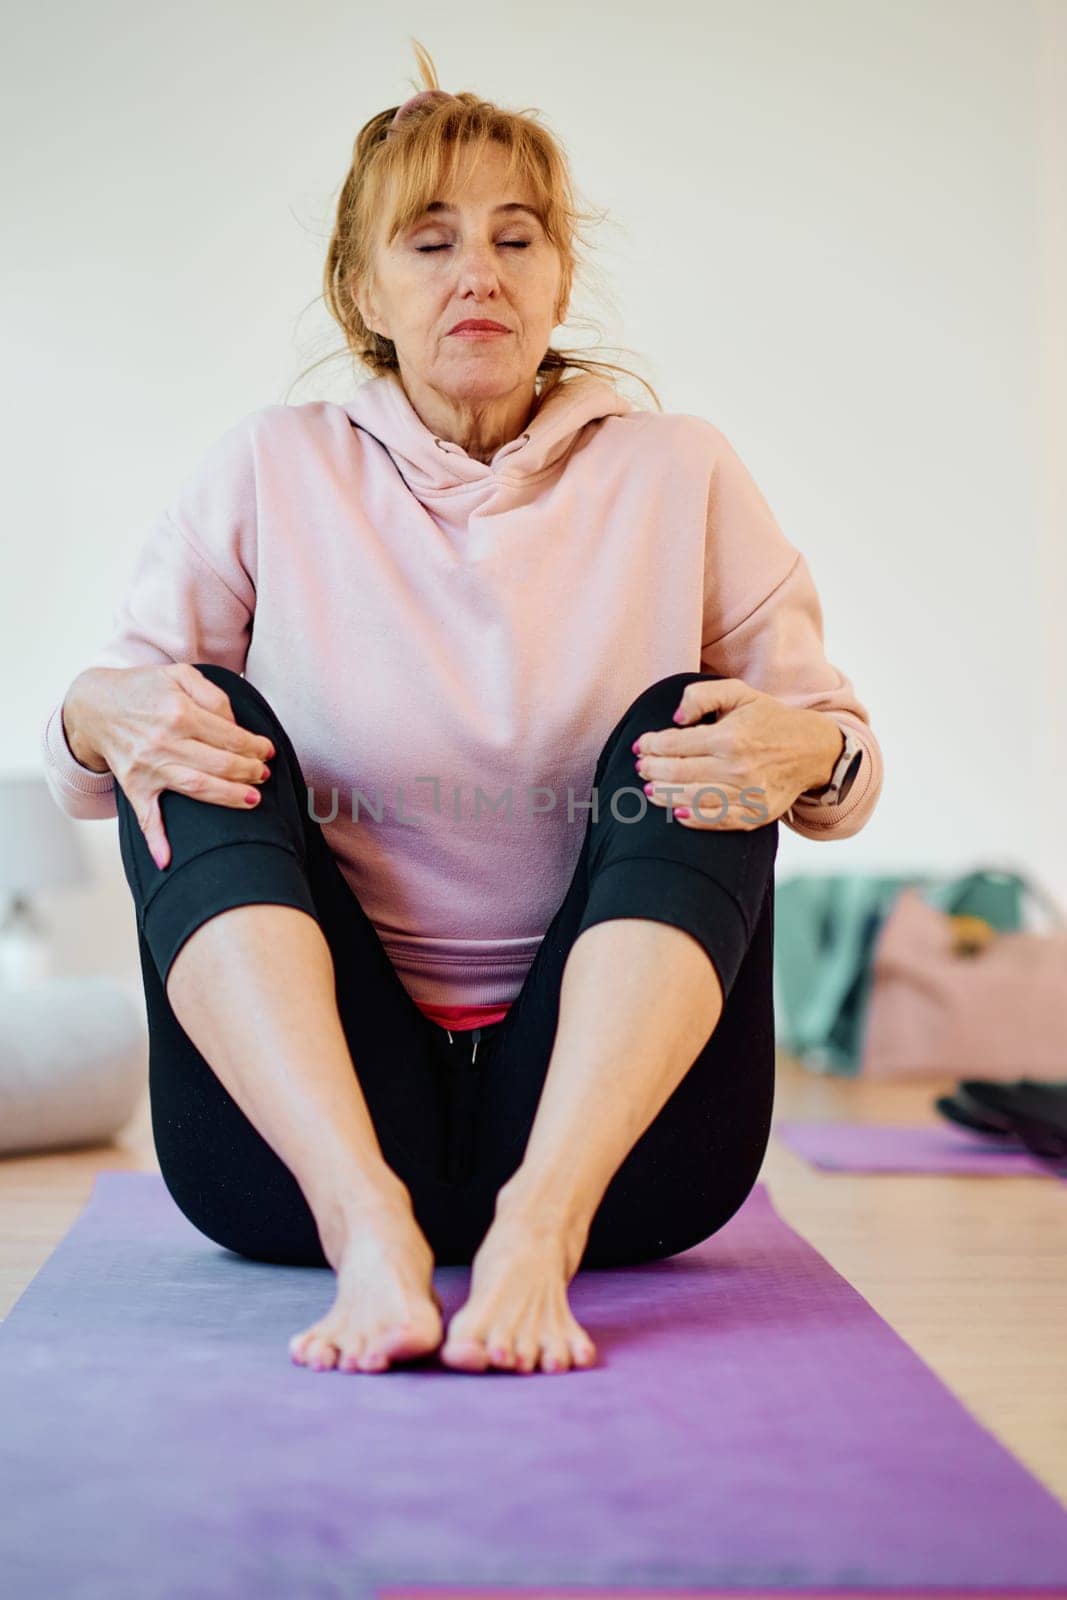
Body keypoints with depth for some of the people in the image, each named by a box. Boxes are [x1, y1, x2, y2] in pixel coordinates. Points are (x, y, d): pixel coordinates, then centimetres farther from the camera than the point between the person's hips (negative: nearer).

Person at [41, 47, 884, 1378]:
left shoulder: (680, 473, 6)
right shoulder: (266, 471, 7)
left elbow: (837, 759, 7)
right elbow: (85, 757, 8)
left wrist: (812, 752, -18)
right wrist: (106, 714, -17)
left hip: (612, 1118, 0)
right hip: (305, 1116, 1)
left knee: (695, 728, -17)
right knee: (209, 730, -17)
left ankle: (544, 1218, -35)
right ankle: (366, 1221, -36)